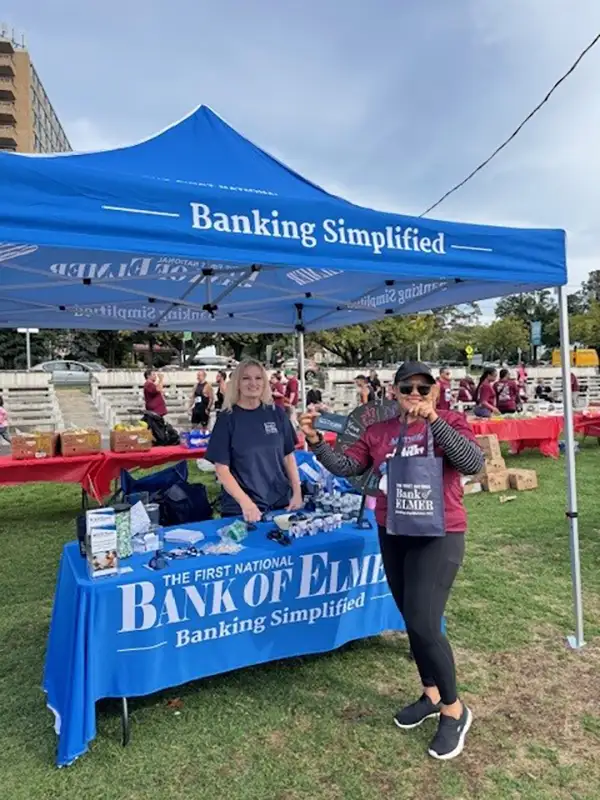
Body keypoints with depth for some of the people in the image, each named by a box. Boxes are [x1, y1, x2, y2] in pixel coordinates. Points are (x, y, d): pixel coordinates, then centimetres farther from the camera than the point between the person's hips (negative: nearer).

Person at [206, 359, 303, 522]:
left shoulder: (277, 413, 1)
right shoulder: (227, 418, -7)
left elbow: (289, 455, 7)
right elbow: (222, 469, -9)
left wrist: (297, 492, -1)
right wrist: (246, 503, -19)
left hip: (281, 503, 3)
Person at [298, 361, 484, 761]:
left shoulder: (451, 423, -8)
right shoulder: (379, 433, 2)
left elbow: (474, 463, -24)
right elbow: (346, 466, 0)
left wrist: (433, 420, -32)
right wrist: (316, 441, -16)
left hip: (439, 538, -5)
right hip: (393, 537, 5)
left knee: (424, 625, -9)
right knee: (413, 622, 17)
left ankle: (454, 709, 16)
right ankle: (432, 695, 39)